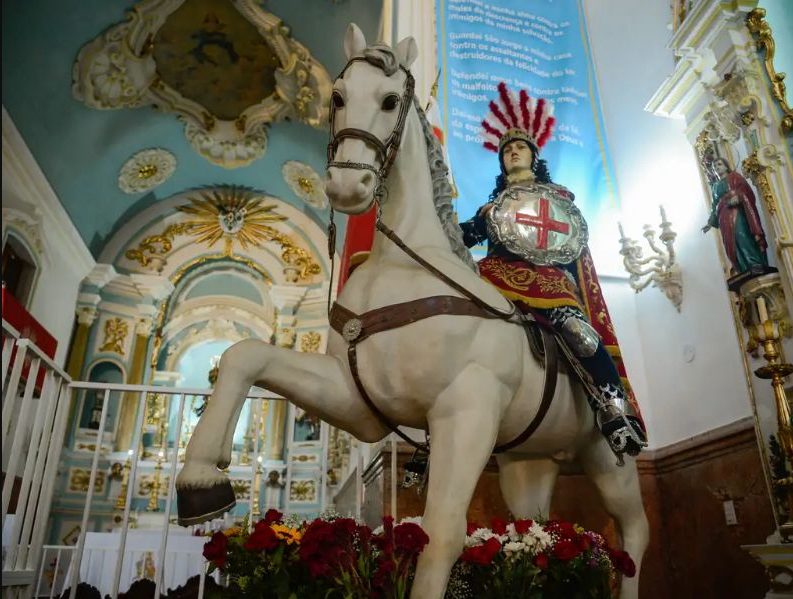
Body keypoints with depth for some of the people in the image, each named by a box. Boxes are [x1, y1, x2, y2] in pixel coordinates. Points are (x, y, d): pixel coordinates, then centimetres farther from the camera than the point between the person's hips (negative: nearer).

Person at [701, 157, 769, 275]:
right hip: (725, 217, 5)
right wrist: (710, 222, 16)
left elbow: (746, 191, -3)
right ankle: (744, 270, -7)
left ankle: (756, 264, -28)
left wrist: (738, 197, -24)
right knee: (731, 242, -5)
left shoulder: (734, 177, 11)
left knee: (742, 235, -24)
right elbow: (715, 205, 22)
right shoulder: (715, 186, 24)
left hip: (737, 212, -5)